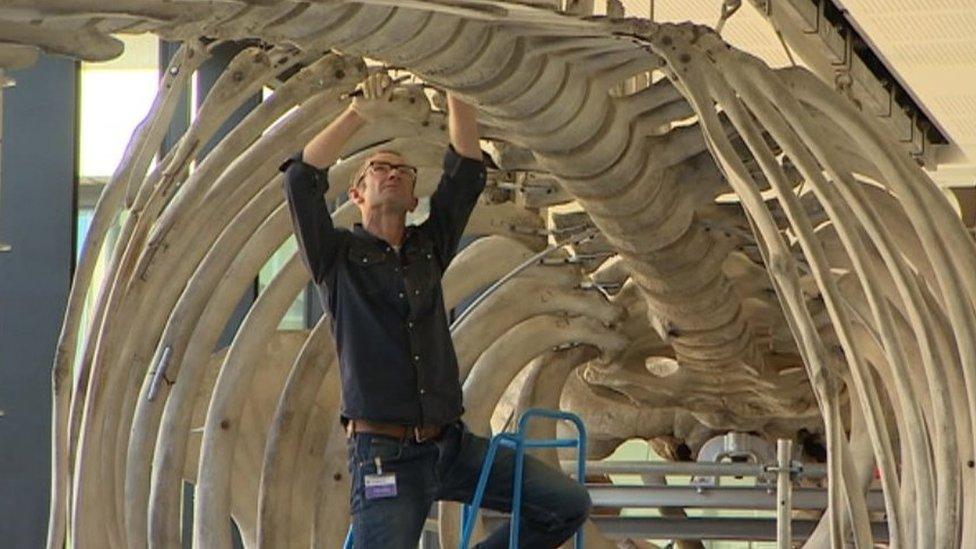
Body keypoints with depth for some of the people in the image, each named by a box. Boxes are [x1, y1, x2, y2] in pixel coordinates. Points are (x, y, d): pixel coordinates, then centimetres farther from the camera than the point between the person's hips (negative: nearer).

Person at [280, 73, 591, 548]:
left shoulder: (429, 250, 17)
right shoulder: (338, 256, 5)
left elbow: (466, 170, 11)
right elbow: (302, 178, -10)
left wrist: (457, 94, 2)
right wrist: (359, 114, -10)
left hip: (452, 446, 5)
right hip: (384, 455, -5)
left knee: (568, 505, -3)